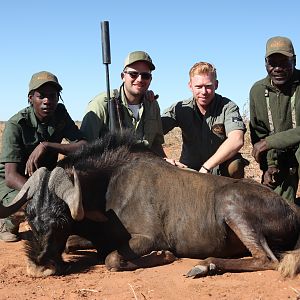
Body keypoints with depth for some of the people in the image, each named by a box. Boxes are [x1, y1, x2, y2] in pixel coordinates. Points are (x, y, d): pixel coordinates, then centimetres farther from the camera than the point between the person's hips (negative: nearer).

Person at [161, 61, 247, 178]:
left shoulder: (228, 107, -12)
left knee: (235, 165, -31)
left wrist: (206, 168, -34)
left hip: (222, 171, -2)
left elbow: (237, 141, -28)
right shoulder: (180, 108, -6)